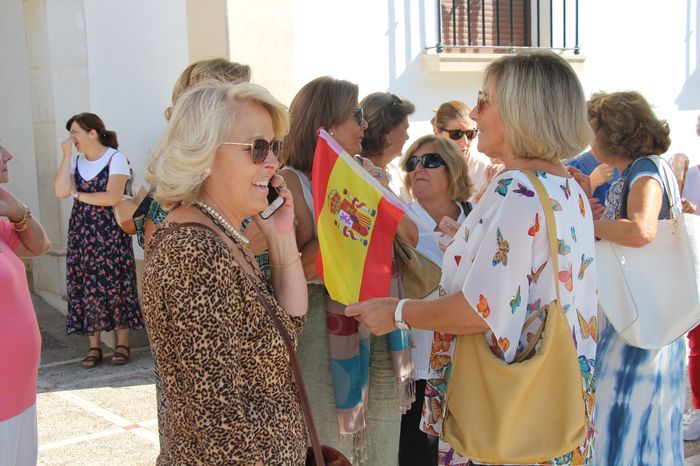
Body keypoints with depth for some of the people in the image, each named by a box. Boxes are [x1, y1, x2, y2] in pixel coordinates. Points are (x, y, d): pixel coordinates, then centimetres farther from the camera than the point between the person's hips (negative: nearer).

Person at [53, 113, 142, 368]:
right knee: (86, 287, 4)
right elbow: (61, 191, -6)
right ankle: (94, 347, 11)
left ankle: (122, 344, 8)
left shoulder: (116, 158, -7)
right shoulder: (76, 161, 10)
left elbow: (113, 197, -18)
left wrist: (79, 195, -7)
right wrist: (67, 156, -7)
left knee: (115, 285, -1)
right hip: (82, 232, 5)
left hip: (111, 232, -5)